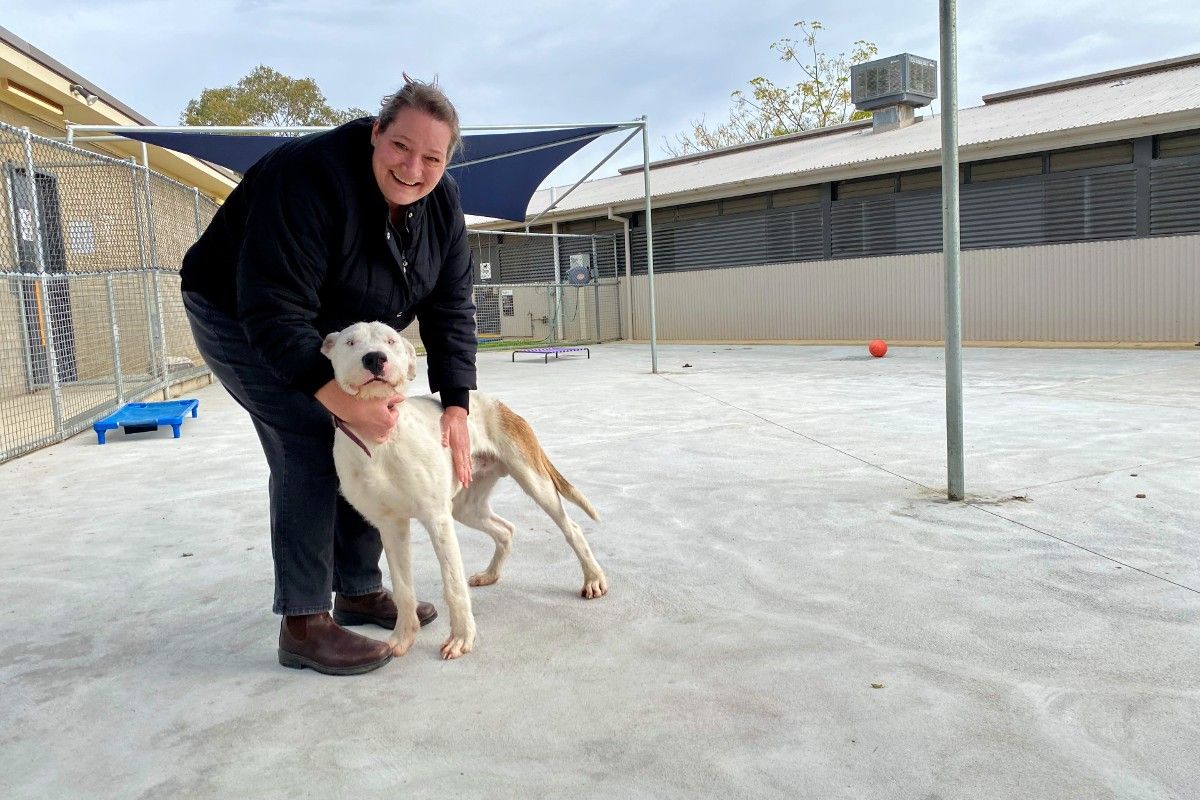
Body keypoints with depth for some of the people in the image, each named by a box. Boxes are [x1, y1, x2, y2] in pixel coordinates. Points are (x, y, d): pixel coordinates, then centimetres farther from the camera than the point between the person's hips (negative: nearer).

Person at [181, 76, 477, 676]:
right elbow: (273, 311, -39)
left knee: (370, 443, 2)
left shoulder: (440, 204, -14)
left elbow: (449, 308, -12)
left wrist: (455, 406, -23)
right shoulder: (310, 179, -35)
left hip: (335, 330, 7)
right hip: (240, 317, -7)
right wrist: (346, 401, -47)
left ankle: (359, 591, 18)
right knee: (310, 447, -19)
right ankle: (303, 624, -11)